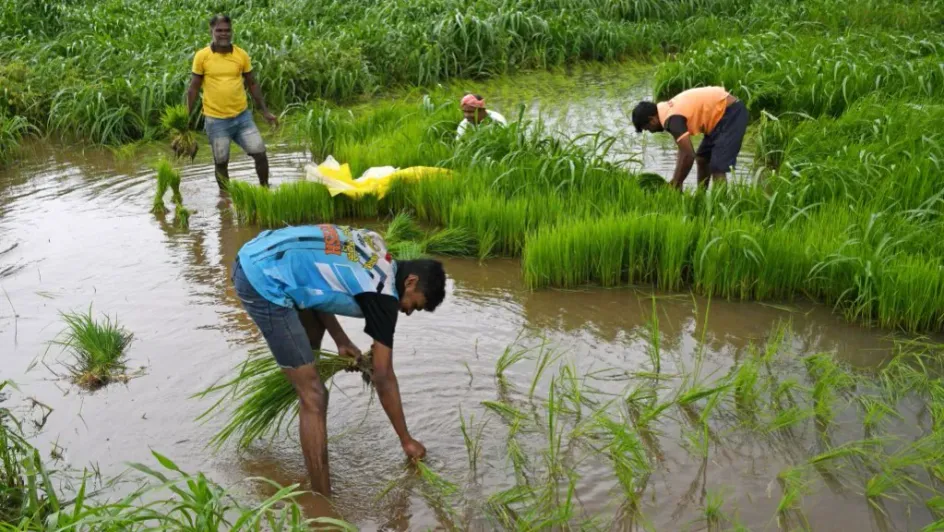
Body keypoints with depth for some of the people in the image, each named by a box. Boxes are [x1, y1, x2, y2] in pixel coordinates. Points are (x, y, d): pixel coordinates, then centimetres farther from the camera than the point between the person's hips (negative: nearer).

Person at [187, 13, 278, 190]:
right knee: (221, 162, 8)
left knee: (260, 153, 0)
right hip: (216, 120, -2)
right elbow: (193, 88, -1)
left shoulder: (242, 55, -1)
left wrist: (265, 111, 7)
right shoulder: (201, 56, -7)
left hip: (242, 116, 2)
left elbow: (252, 84, 9)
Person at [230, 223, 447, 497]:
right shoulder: (383, 294, -8)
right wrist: (406, 440, 8)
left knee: (312, 332, 35)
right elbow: (384, 379, -3)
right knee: (314, 397, -6)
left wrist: (340, 339, 19)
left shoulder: (373, 248, 13)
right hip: (264, 280, -10)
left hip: (254, 256, 10)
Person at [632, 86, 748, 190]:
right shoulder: (668, 110, 9)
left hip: (731, 113, -11)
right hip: (722, 112, 11)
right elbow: (684, 150, 13)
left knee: (717, 168, -15)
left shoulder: (672, 119, -21)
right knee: (702, 158, 21)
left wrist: (675, 186, -16)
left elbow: (688, 155, -26)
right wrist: (676, 182, 7)